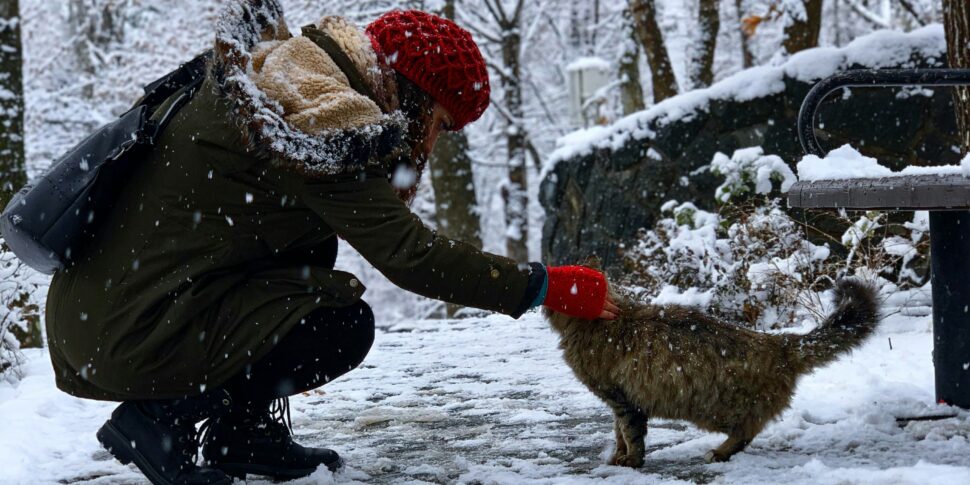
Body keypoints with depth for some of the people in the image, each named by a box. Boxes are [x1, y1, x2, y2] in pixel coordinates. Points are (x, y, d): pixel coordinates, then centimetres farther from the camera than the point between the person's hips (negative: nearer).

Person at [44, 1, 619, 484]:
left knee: (314, 241, 17)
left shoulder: (275, 70, 12)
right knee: (346, 324, -8)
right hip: (129, 335, -10)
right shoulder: (320, 118, -16)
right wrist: (545, 286, -13)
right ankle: (167, 416, -4)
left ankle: (246, 433, 15)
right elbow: (405, 251, -17)